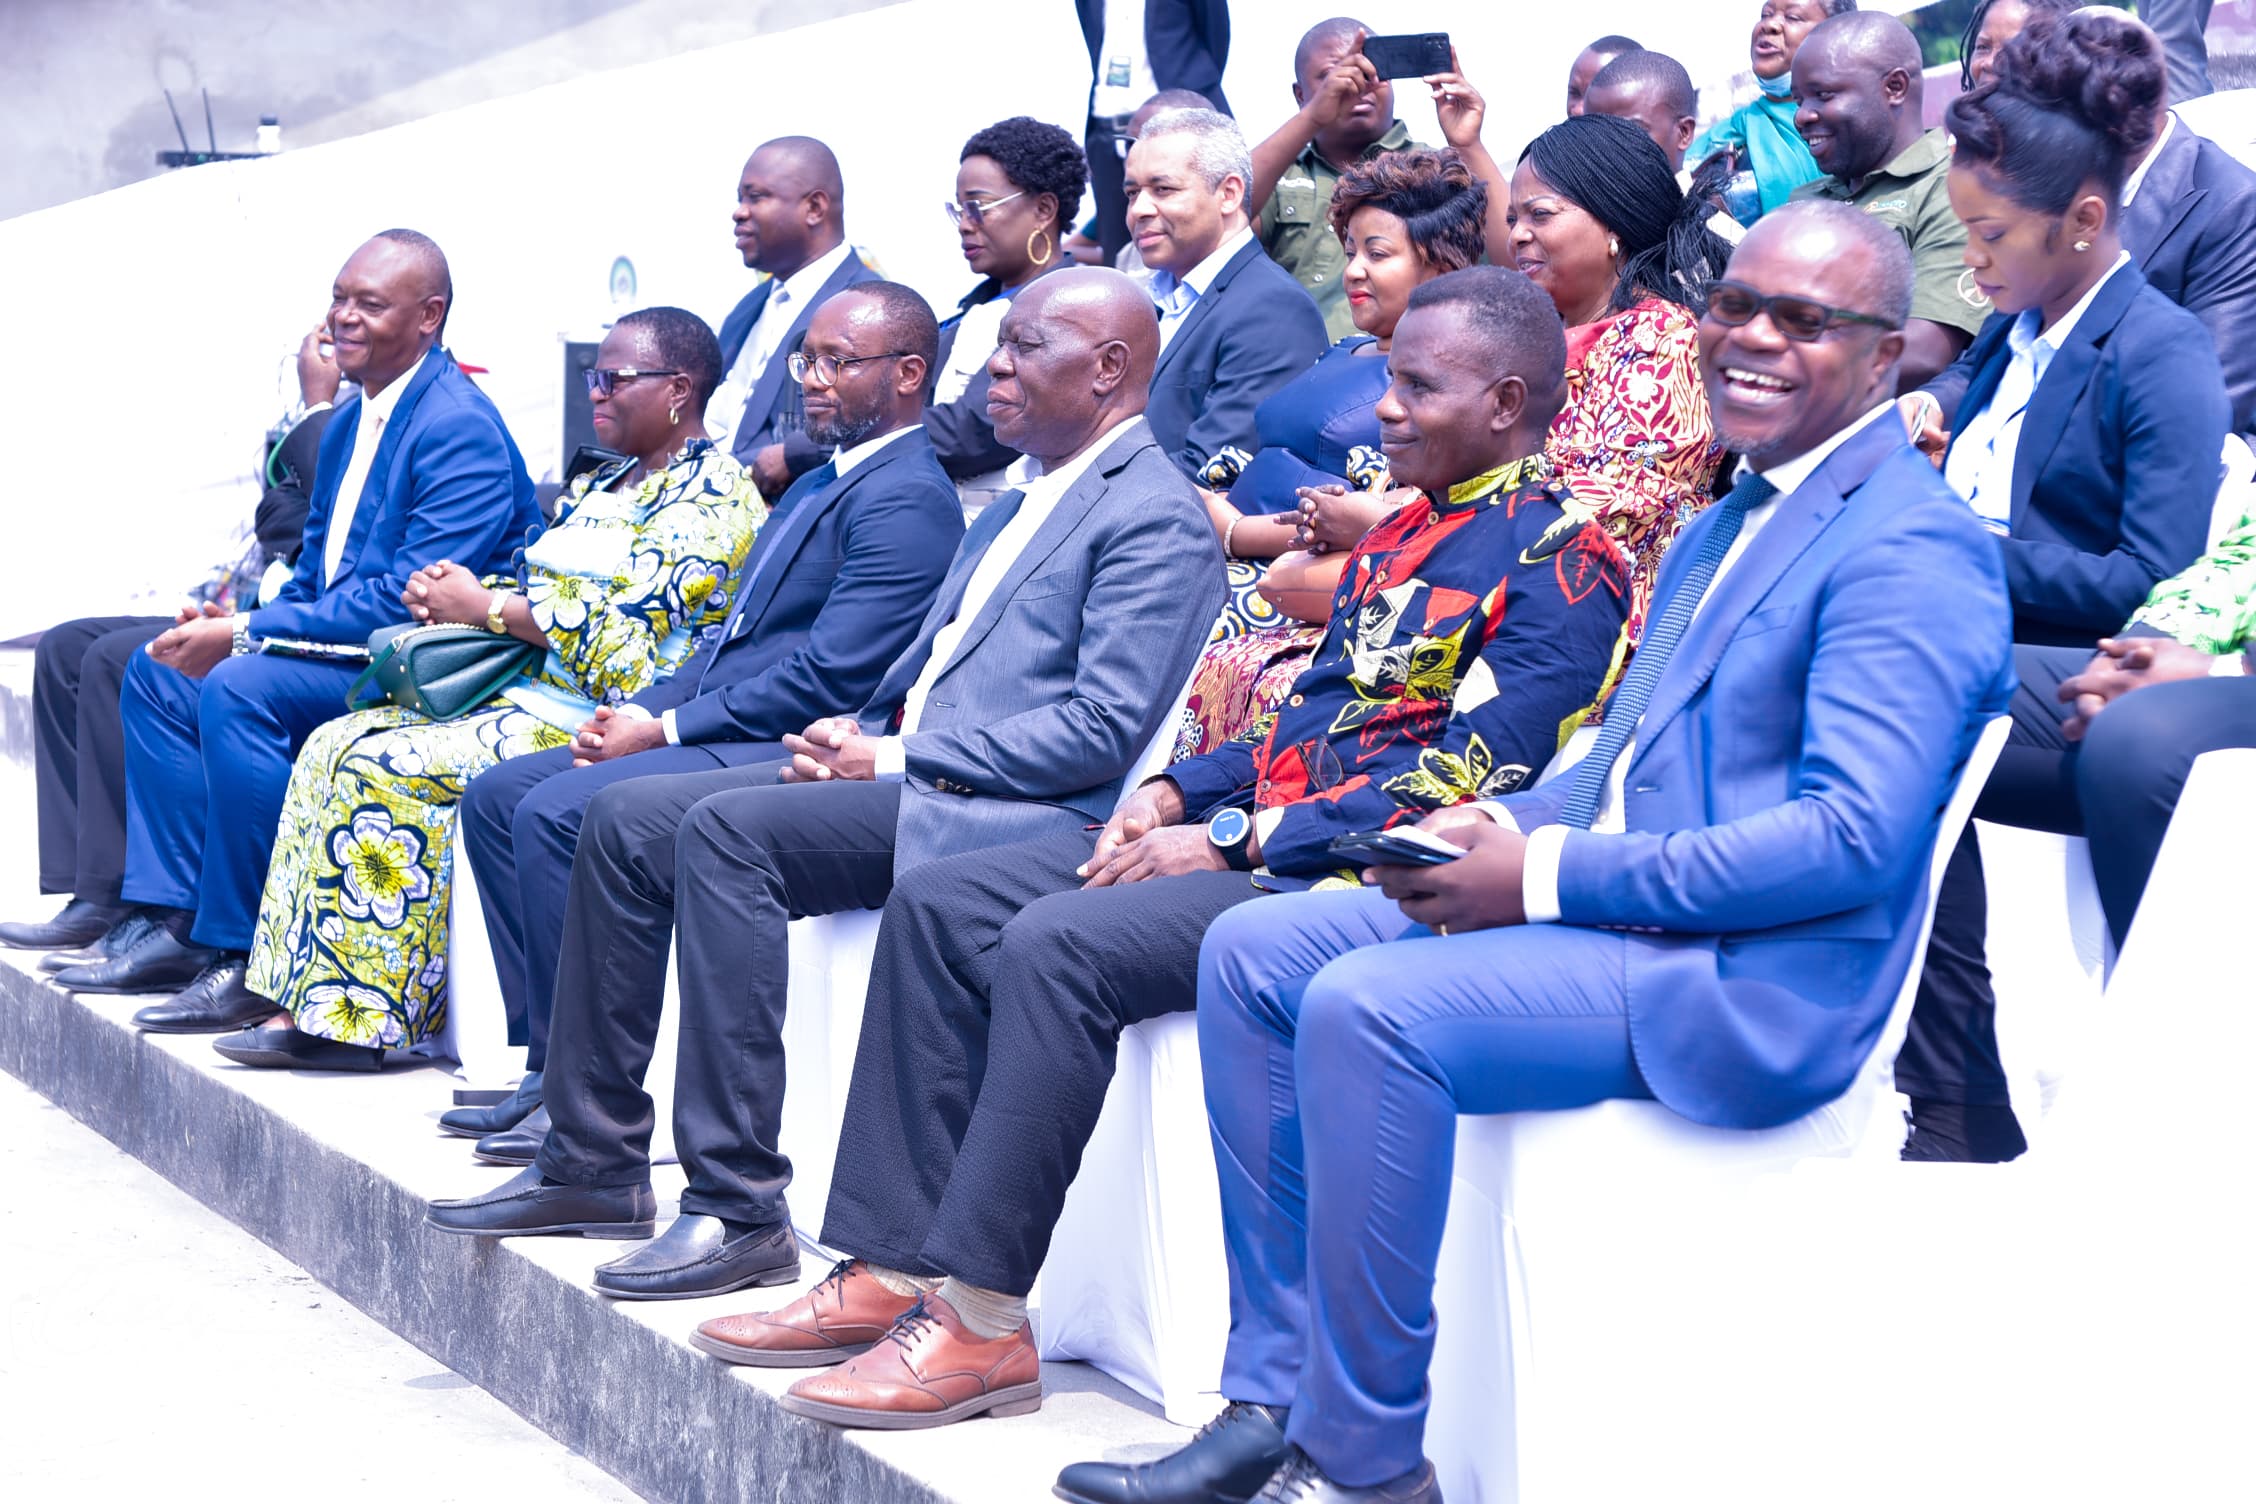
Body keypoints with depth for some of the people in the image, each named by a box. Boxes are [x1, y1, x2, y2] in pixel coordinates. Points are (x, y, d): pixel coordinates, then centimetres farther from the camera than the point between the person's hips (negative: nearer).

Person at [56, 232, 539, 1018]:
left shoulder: (461, 430, -17)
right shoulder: (349, 422, 14)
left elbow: (411, 596, -24)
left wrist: (251, 633, -21)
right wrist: (236, 627, -2)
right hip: (337, 644, 10)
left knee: (240, 687, -29)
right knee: (158, 674, 6)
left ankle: (248, 960, -21)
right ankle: (181, 926, 3)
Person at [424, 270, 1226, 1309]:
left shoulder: (1158, 514, -5)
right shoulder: (1014, 512, 25)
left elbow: (1106, 729, -16)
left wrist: (896, 757, -15)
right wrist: (856, 742, 3)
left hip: (1022, 813, -10)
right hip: (900, 776, 10)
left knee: (726, 827, -28)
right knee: (626, 820, -2)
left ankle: (740, 1211, -27)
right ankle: (592, 1164, 2)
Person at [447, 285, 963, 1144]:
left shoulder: (907, 500, -11)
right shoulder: (819, 486, 22)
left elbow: (828, 675, -19)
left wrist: (665, 729, -15)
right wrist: (644, 712, 3)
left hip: (789, 752, -11)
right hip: (724, 739, 11)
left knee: (553, 811, -24)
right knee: (496, 796, 4)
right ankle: (551, 1067, 1)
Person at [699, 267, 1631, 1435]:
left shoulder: (1558, 560, -9)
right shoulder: (1406, 532, 21)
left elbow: (1473, 776, -18)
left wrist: (1234, 840, -18)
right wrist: (1180, 791, 6)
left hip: (1356, 876, -10)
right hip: (1254, 840, 10)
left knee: (1058, 943, -29)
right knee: (938, 904, -2)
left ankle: (978, 1319, -20)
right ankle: (894, 1270, -4)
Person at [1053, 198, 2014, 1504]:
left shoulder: (1912, 548, -12)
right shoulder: (1728, 521, 20)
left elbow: (1854, 838, -22)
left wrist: (1550, 876, -20)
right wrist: (1505, 830, 0)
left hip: (1759, 982, -10)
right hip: (1618, 912, 10)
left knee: (1366, 1003, -27)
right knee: (1255, 951, 1)